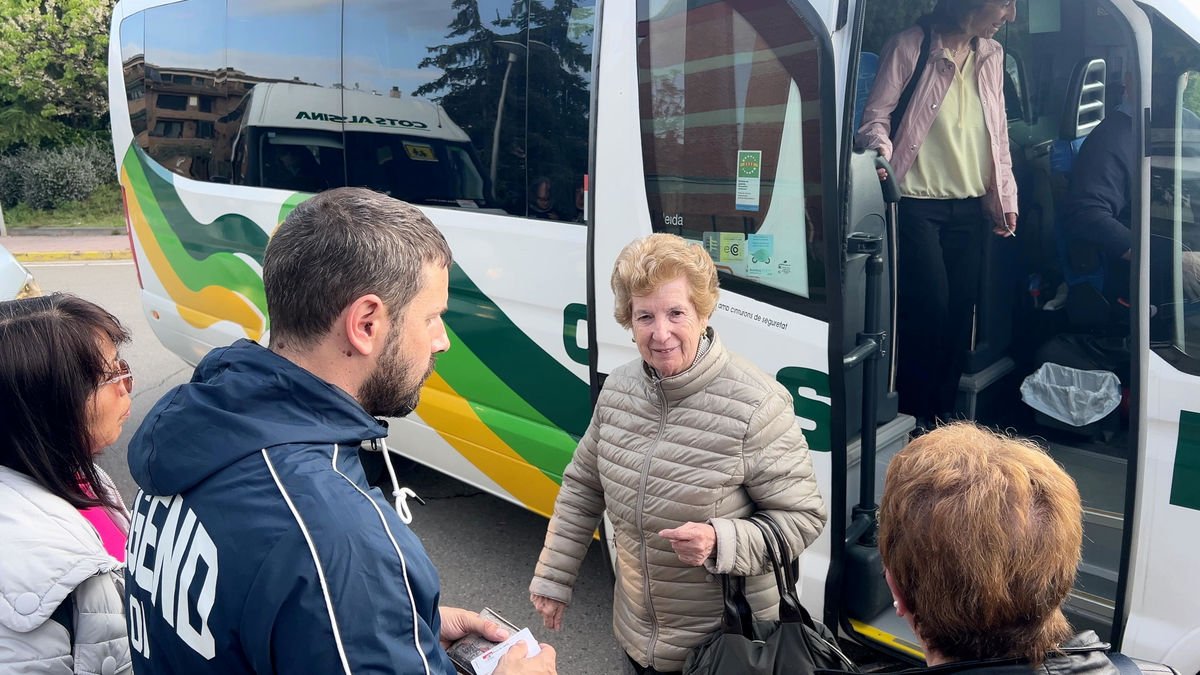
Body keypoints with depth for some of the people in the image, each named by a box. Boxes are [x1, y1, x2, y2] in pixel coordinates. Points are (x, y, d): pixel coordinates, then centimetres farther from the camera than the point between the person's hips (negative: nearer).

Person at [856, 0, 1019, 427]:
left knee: (962, 308, 5)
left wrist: (1006, 198, 13)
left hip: (970, 206, 6)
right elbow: (876, 114, -4)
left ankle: (944, 412, 19)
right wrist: (883, 153, -24)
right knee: (930, 307, -8)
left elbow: (998, 132, 15)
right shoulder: (911, 47, -6)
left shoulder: (991, 56, 12)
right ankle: (914, 415, 10)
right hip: (919, 203, -6)